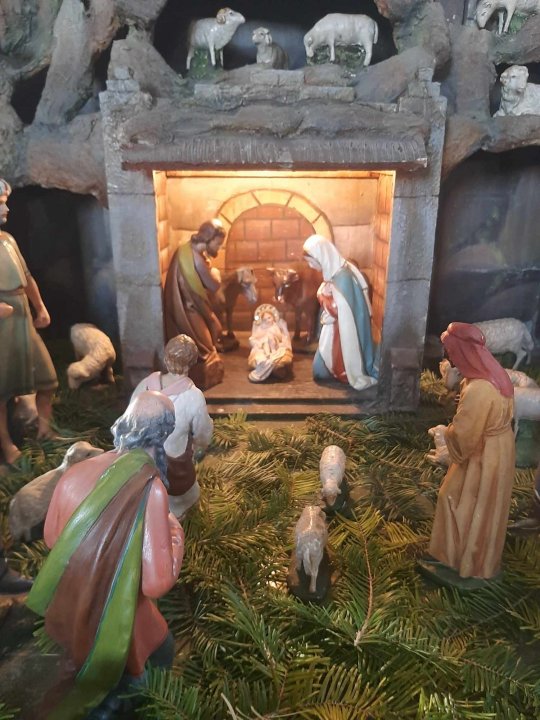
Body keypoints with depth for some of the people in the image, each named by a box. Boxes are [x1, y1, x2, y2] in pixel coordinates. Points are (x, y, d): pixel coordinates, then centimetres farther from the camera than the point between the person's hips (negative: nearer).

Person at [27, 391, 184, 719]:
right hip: (111, 616, -5)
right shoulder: (150, 489, -28)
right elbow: (157, 581, -25)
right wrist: (175, 531, -9)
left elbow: (52, 537, 6)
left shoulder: (77, 472, -11)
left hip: (65, 609, 6)